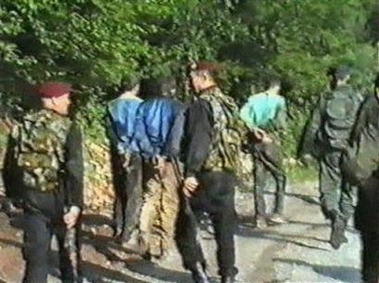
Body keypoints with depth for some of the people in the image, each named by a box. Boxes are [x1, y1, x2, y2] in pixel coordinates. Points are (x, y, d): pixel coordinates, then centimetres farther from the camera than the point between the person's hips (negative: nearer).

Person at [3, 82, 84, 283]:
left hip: (32, 196, 4)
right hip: (59, 197, -4)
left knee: (36, 253, 9)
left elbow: (10, 164, 9)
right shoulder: (68, 128, -11)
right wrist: (75, 204, -20)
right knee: (69, 250, 15)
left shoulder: (23, 126, 5)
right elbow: (74, 169, -19)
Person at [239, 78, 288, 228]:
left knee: (259, 180, 7)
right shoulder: (278, 100, -2)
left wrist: (253, 128, -7)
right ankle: (277, 213, 6)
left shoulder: (254, 99, 9)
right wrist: (270, 127, 0)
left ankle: (260, 217, 6)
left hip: (256, 141, 4)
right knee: (280, 177, 11)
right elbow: (281, 122, -16)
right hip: (270, 140, -4)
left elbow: (243, 114, -8)